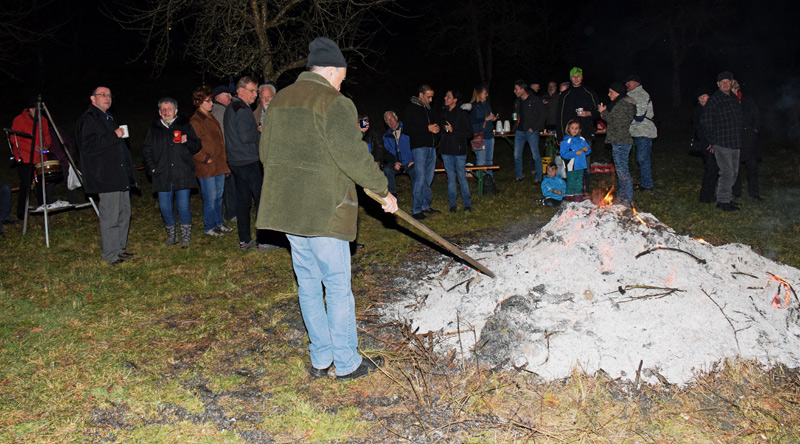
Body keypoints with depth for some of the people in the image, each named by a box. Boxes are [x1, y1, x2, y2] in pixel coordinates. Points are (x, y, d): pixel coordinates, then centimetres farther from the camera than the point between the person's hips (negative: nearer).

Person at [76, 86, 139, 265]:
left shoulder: (109, 118, 23)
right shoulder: (87, 120, -7)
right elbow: (87, 146, -20)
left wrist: (131, 174, 23)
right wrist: (114, 136, -19)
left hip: (121, 177, 10)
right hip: (106, 179, -10)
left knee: (124, 213, 12)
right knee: (110, 216, -7)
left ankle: (119, 249, 23)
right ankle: (110, 255, 2)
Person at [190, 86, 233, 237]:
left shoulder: (211, 118, 16)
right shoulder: (195, 121, -11)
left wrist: (224, 159, 17)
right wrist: (206, 158, -15)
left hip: (219, 165, 8)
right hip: (206, 168, -8)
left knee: (219, 196, 15)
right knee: (210, 198, -1)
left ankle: (219, 223, 27)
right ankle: (209, 227, 12)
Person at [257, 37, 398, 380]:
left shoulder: (280, 100, 12)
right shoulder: (334, 104, -12)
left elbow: (265, 152, 17)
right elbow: (354, 158, -17)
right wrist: (384, 191, -6)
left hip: (286, 207, 8)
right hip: (323, 210, -8)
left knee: (308, 284, 14)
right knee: (338, 287, 3)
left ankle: (320, 359, 24)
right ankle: (347, 363, 14)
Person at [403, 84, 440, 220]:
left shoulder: (428, 109, 20)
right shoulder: (411, 108, -2)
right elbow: (408, 129, -11)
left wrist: (436, 129, 3)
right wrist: (427, 128, -16)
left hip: (431, 147, 7)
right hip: (419, 147, -7)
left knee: (428, 179, 9)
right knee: (420, 178, -11)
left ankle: (426, 206, 18)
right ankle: (416, 210, -7)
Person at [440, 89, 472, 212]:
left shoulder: (462, 114, -7)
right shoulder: (443, 113, 8)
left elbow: (469, 133, -9)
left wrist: (453, 130, -15)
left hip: (459, 150, -4)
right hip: (446, 150, 4)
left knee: (462, 177, 0)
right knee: (451, 178, 9)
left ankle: (467, 203, 11)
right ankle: (453, 203, 17)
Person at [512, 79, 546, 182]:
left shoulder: (535, 100, -6)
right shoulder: (517, 101, 13)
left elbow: (542, 115, -6)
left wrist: (534, 128, -12)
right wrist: (516, 127, 10)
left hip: (531, 131, -6)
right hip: (519, 131, 6)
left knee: (535, 155, -4)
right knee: (517, 155, 4)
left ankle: (538, 177, 5)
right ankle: (519, 176, 16)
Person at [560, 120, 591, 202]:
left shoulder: (581, 139, 11)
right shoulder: (566, 141, -8)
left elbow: (589, 150, 19)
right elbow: (563, 154, -17)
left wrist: (586, 150, -6)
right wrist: (576, 153, -21)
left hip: (580, 165, 6)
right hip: (571, 166, -6)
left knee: (579, 181, 13)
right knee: (571, 181, -2)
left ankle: (579, 196, 23)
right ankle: (570, 196, 9)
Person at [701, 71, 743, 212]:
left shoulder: (734, 98, 14)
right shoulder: (713, 100, -8)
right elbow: (707, 123, -7)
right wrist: (712, 141, -8)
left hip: (735, 142, 8)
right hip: (721, 142, -8)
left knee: (733, 172, 11)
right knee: (727, 172, -10)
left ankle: (727, 197, 21)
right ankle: (723, 200, -1)